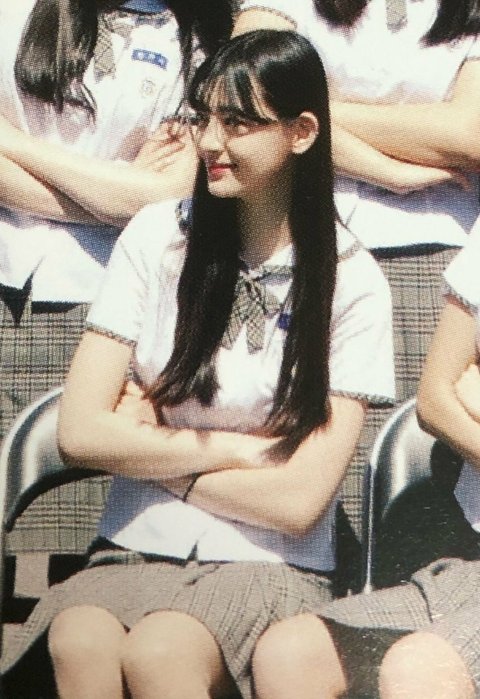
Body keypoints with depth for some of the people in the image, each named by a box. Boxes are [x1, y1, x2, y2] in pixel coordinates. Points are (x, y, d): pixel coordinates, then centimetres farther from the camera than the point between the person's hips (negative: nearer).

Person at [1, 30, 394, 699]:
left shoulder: (351, 281, -4)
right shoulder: (158, 236, 1)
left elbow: (298, 502, -7)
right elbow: (80, 432, -5)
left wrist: (150, 448, -3)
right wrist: (240, 448, -6)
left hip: (266, 567, -1)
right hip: (134, 553, 2)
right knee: (78, 642, -31)